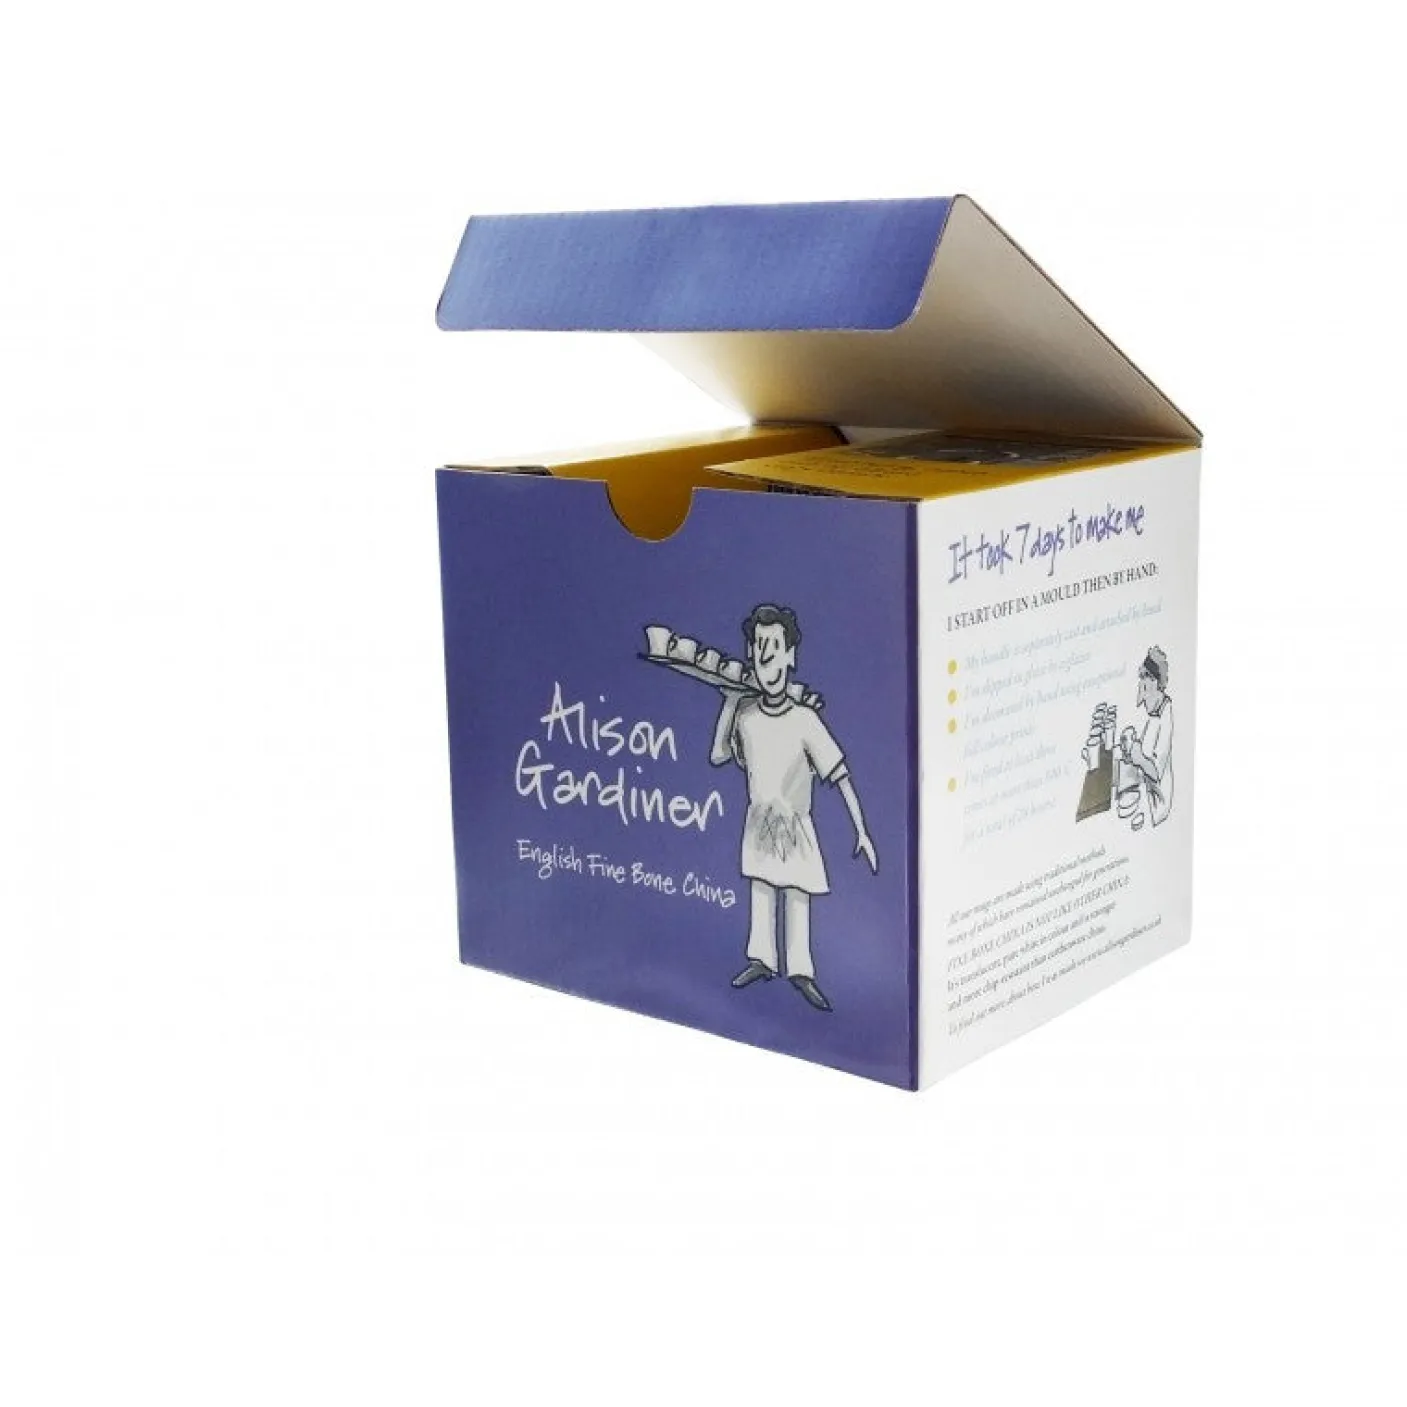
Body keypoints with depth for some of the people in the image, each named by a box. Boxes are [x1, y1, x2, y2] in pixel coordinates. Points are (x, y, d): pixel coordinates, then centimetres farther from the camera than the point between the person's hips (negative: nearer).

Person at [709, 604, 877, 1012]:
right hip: (759, 818, 4)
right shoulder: (745, 711, -11)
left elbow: (840, 775, -20)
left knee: (797, 894, 6)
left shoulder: (805, 721, -23)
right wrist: (729, 701, -4)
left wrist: (861, 831, -22)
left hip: (795, 822, -3)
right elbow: (719, 756, 6)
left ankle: (800, 970, 21)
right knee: (760, 887, 15)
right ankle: (762, 960, 31)